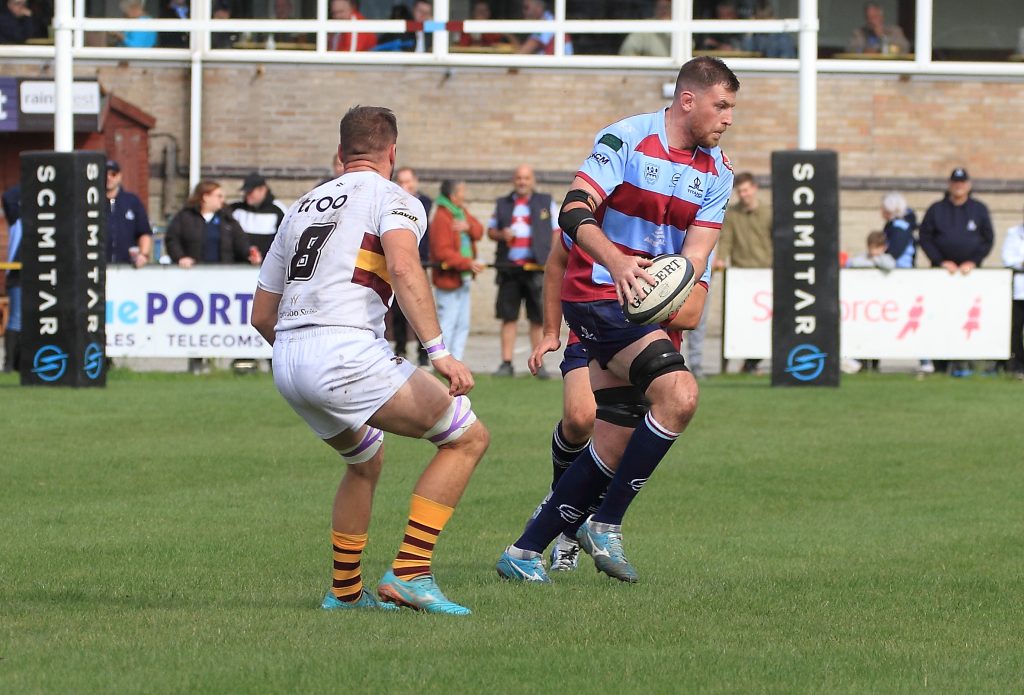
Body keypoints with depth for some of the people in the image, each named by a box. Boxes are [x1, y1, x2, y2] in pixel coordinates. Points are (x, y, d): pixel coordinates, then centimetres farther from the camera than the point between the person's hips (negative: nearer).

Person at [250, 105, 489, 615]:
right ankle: (408, 574, -8)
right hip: (347, 352, -8)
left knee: (366, 461, 32)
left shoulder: (301, 207, 25)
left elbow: (261, 314, 25)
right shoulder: (393, 199, 5)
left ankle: (345, 592, 36)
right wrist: (438, 350, -24)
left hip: (287, 362, 8)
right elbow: (403, 268, -18)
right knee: (467, 436, 2)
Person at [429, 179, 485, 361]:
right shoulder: (441, 219, -19)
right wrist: (469, 263, -27)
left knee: (463, 325, 14)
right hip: (448, 279, -10)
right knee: (447, 324, -7)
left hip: (463, 279, 10)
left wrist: (469, 227, -15)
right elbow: (443, 252, -24)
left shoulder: (461, 213, 11)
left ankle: (457, 361, 19)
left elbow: (479, 231, 8)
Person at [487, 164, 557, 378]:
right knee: (508, 317, 1)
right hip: (509, 268, 2)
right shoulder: (502, 204, 15)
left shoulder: (546, 203, 9)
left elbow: (557, 231, 8)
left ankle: (538, 364, 3)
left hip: (537, 267, -2)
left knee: (538, 318, -1)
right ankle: (506, 363, 3)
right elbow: (490, 230, 20)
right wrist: (501, 235, -4)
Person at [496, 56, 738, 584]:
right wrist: (617, 262, -37)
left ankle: (524, 553, 14)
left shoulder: (717, 172, 8)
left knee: (614, 444, 4)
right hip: (599, 296, -7)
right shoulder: (626, 139, -11)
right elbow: (574, 211, -20)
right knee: (678, 395, -24)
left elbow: (696, 253, 0)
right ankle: (606, 525, -12)